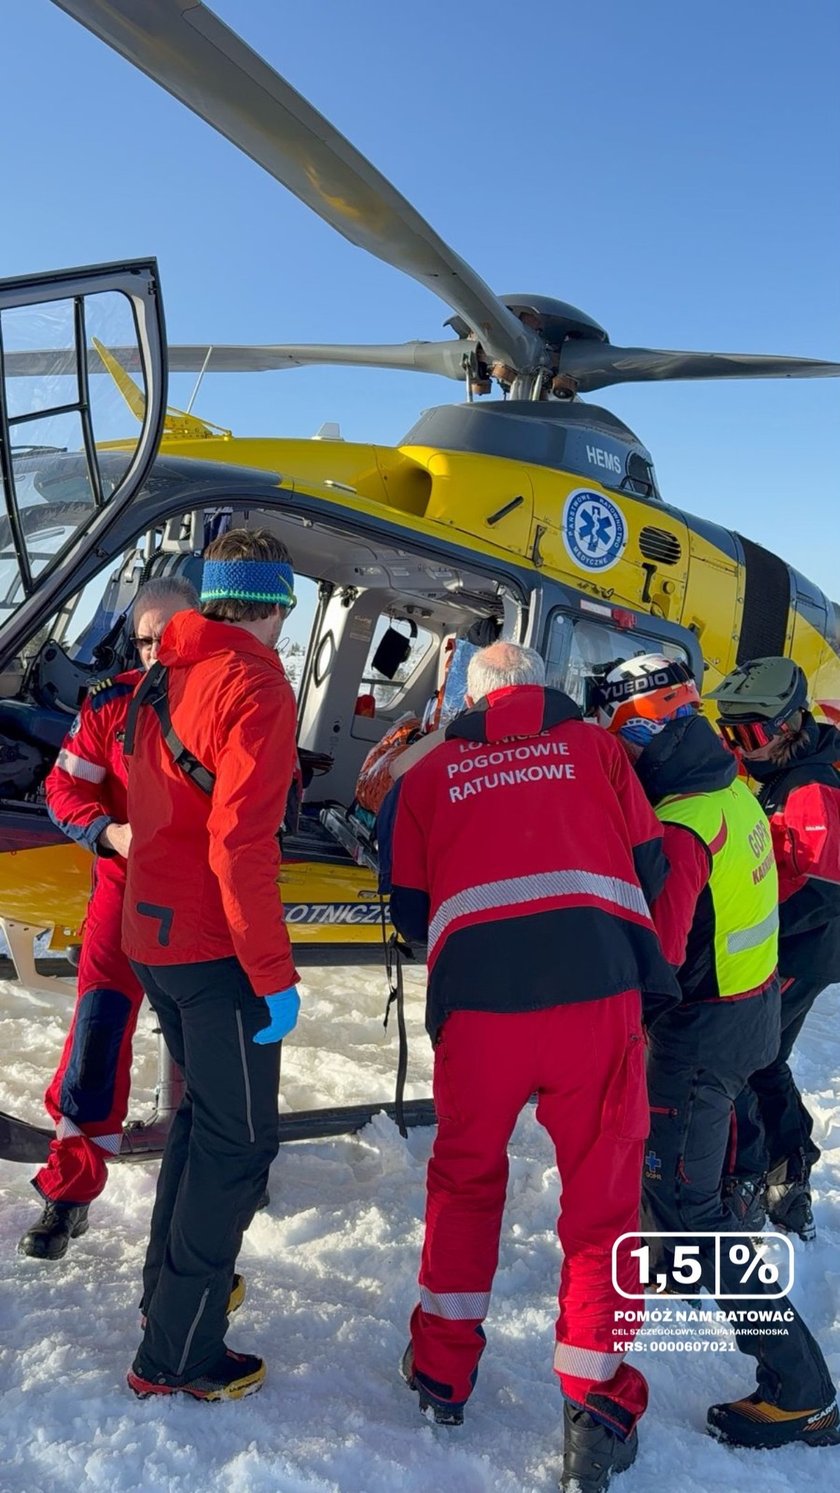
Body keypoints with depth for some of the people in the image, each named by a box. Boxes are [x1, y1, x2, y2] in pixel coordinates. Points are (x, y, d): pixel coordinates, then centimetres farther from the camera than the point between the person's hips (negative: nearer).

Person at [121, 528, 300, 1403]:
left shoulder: (162, 680, 10)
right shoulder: (256, 685, -17)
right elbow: (241, 843, -23)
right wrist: (274, 975, -18)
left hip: (150, 936, 9)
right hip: (215, 948, -9)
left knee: (202, 1112, 25)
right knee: (238, 1141, 4)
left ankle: (169, 1285, 39)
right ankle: (178, 1354, 13)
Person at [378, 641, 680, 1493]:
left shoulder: (431, 774, 17)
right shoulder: (594, 747, 16)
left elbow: (408, 908, 19)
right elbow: (648, 869, 14)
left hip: (477, 991, 1)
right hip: (597, 983, -1)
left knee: (465, 1173, 22)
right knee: (603, 1189, 12)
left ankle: (442, 1371, 32)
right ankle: (598, 1407, 15)